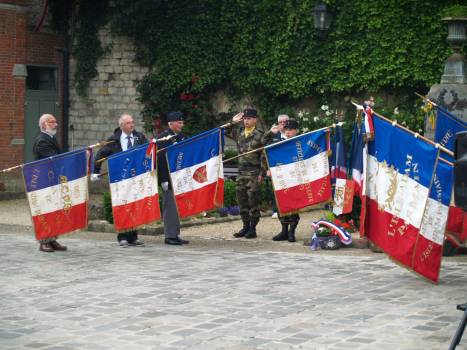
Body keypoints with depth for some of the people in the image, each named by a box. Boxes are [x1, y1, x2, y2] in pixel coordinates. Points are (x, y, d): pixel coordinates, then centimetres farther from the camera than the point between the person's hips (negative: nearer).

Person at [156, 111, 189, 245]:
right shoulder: (163, 138, -10)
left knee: (179, 207, 10)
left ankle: (176, 234, 17)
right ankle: (169, 236, 0)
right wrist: (163, 180, -18)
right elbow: (160, 159, -15)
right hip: (169, 179, -8)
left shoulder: (181, 137, 13)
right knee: (170, 206, -5)